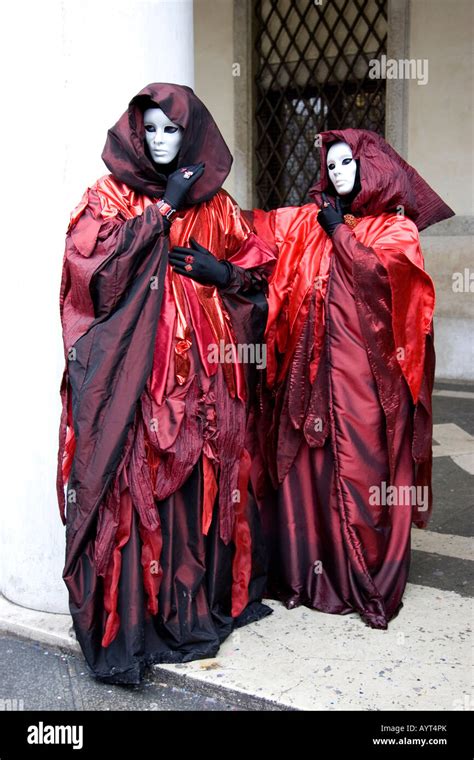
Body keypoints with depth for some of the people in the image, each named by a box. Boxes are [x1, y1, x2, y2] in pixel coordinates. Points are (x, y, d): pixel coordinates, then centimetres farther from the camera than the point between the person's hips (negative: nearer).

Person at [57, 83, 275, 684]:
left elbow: (258, 265, 18)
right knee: (134, 484, -5)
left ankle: (203, 600, 25)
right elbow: (91, 252, -14)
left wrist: (220, 271, -3)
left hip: (202, 368, 4)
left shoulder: (215, 203, 13)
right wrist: (164, 208, -12)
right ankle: (128, 620, 7)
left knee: (204, 480, 8)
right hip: (134, 372, -3)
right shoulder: (110, 196, 4)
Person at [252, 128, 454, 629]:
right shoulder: (309, 221, 15)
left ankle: (371, 585, 13)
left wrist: (340, 231, -4)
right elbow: (259, 225, 9)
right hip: (313, 367, 3)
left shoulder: (397, 228, 5)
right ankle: (308, 573, 19)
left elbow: (377, 271, -13)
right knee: (308, 466, 5)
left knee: (367, 472, -1)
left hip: (366, 370, -3)